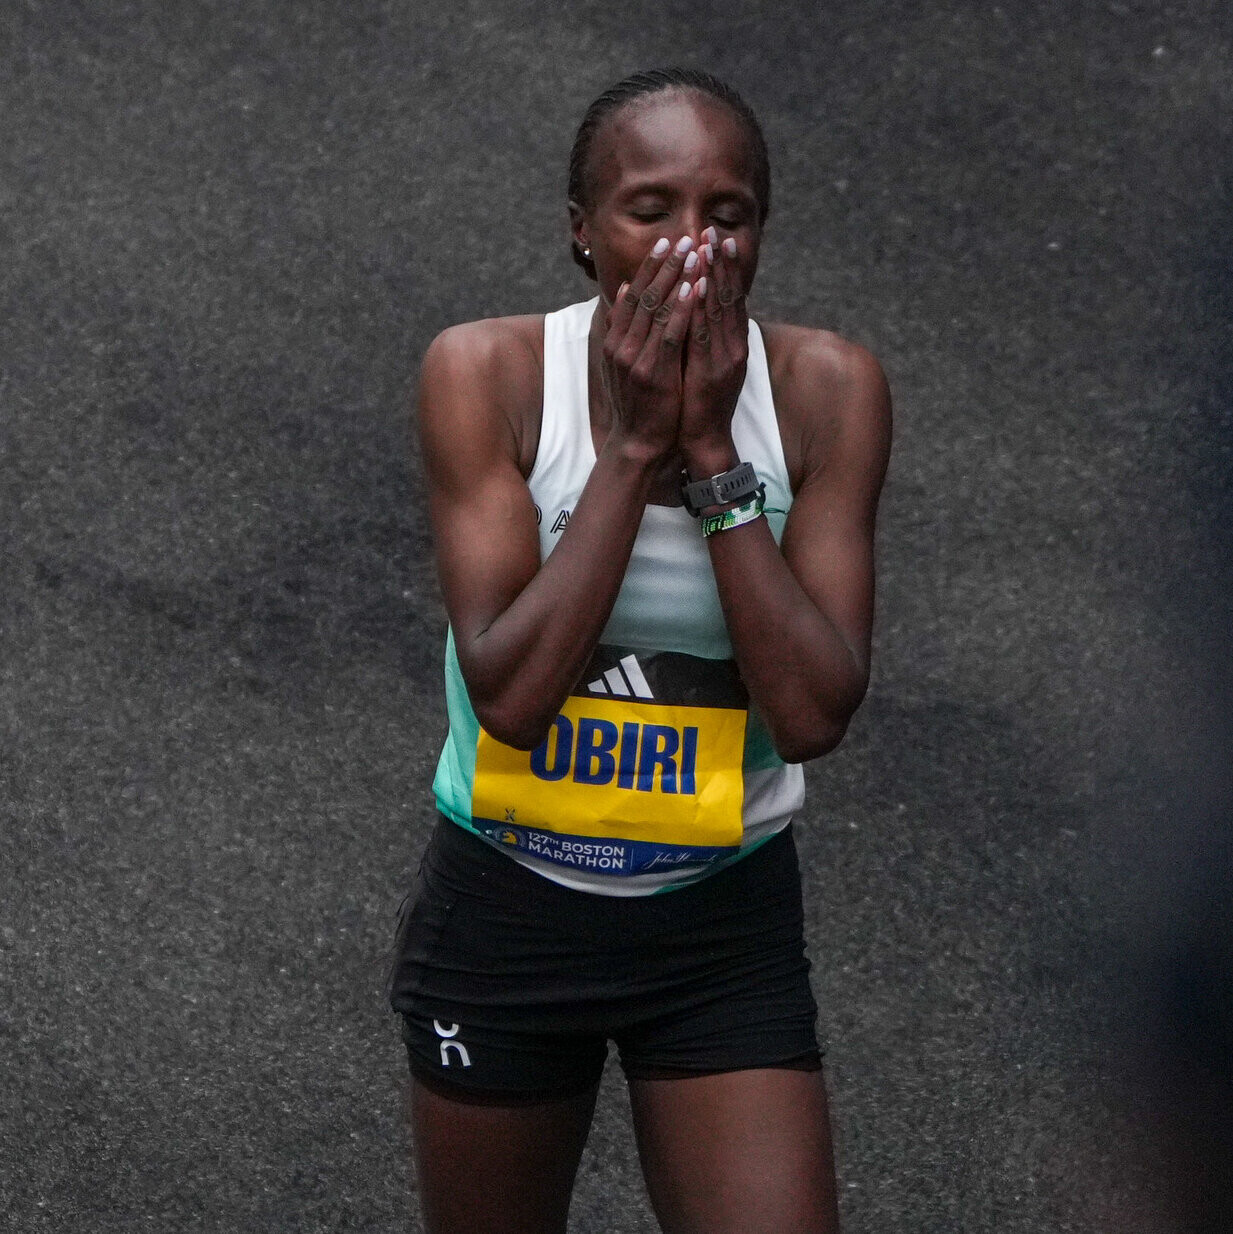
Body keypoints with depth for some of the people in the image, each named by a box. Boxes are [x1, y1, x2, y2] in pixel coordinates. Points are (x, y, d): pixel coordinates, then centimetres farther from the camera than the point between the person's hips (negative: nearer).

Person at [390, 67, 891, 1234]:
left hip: (724, 928, 0)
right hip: (506, 911, 0)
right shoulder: (485, 373, -15)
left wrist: (714, 451, -23)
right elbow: (508, 691, -23)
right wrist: (633, 445, -25)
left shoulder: (823, 391, -12)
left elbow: (815, 710, -19)